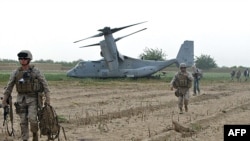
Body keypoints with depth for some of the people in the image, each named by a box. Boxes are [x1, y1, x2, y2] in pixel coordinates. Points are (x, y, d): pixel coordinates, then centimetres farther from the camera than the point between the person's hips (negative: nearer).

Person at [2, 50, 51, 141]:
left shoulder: (35, 71, -6)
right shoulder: (16, 72, 2)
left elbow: (44, 84, -5)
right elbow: (9, 86, 7)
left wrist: (47, 98, -11)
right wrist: (4, 100, 6)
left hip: (33, 99, -3)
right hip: (21, 99, 3)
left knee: (32, 118, -15)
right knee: (23, 121, 2)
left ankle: (35, 133, 12)